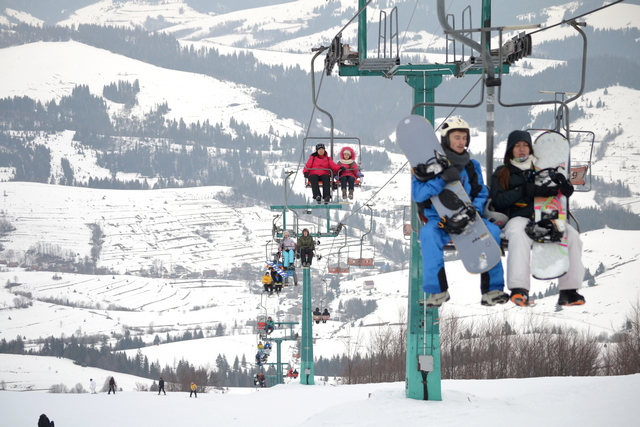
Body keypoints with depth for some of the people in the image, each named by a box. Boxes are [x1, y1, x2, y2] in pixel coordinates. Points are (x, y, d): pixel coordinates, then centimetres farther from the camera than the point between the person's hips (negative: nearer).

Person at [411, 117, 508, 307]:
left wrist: (474, 208, -13)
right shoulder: (430, 164, -1)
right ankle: (437, 290, -28)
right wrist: (442, 180, -26)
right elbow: (418, 194, -13)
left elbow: (481, 193, 11)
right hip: (438, 220, -3)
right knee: (428, 234, -36)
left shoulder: (472, 166, 11)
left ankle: (492, 289, -20)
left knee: (492, 230, -24)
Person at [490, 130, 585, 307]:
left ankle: (569, 291, -22)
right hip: (518, 218, -3)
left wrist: (564, 187, -14)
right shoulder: (502, 173, 16)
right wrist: (525, 191, -11)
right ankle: (519, 290, -48)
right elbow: (497, 200, 1)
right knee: (518, 234, -38)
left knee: (571, 235, -23)